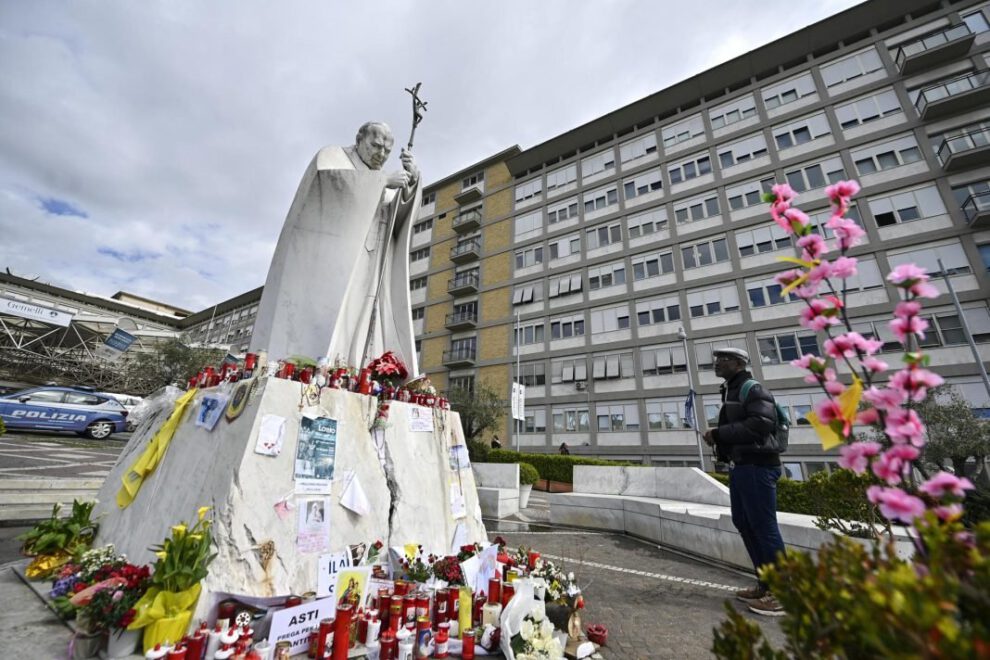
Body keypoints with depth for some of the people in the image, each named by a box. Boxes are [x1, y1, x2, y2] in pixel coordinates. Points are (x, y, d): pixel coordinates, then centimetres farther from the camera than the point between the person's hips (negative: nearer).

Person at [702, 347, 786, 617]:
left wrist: (719, 434, -22)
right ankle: (765, 584, 27)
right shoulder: (731, 391, 16)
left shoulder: (753, 389, -12)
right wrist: (720, 442, 2)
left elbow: (761, 423, -26)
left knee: (764, 526, -3)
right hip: (739, 466, 10)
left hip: (756, 466, -10)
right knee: (744, 524, 15)